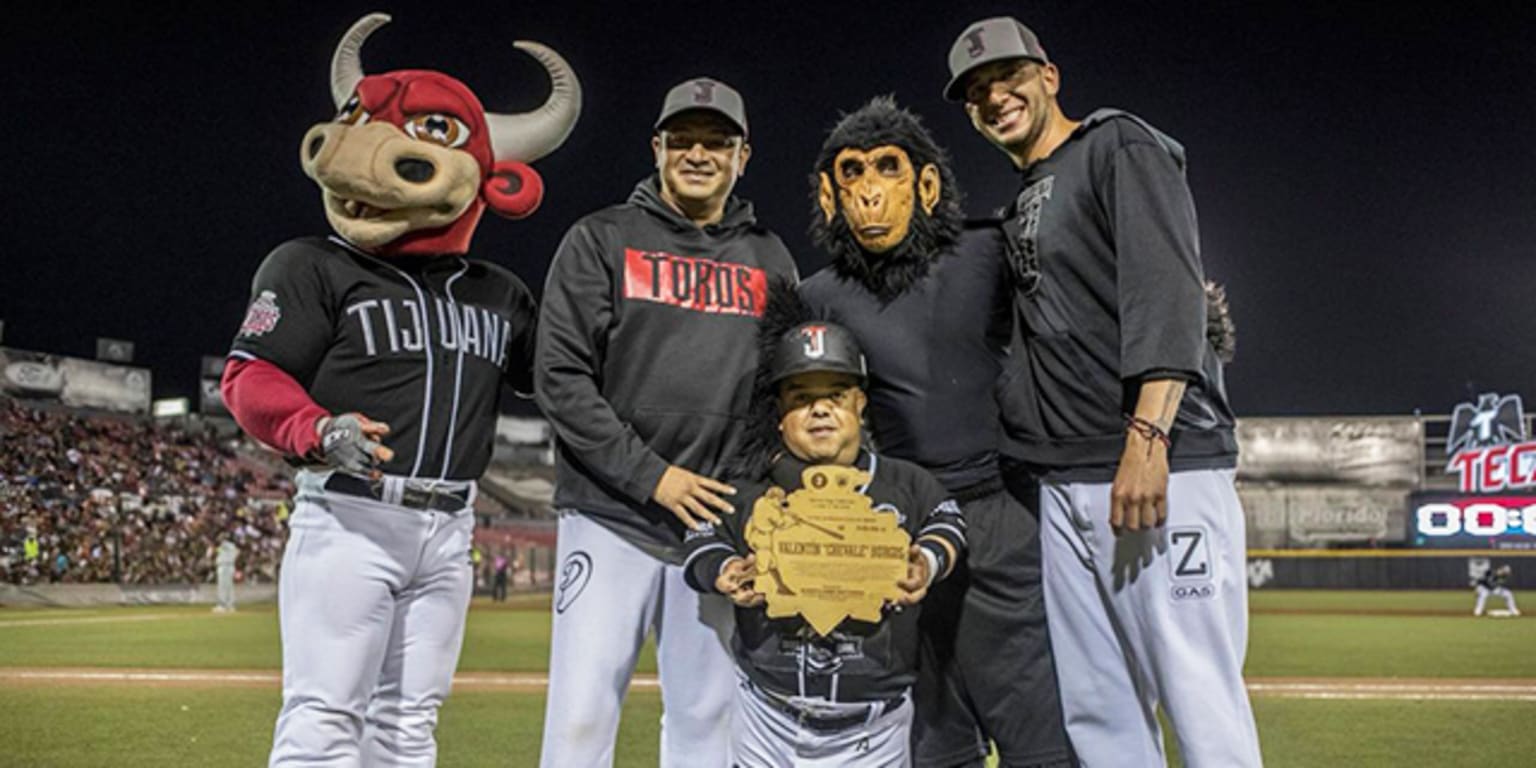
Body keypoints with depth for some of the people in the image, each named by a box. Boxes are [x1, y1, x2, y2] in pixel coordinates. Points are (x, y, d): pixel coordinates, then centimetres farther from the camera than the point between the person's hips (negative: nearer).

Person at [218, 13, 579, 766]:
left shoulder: (500, 294, 12)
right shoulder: (313, 266, -3)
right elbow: (249, 377, -8)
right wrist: (319, 432, -28)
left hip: (449, 529, 5)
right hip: (350, 517, -5)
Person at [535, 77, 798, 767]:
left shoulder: (769, 260, 13)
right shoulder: (600, 240, 3)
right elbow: (561, 378, -5)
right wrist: (651, 477, -13)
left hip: (721, 522, 3)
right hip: (610, 516, -3)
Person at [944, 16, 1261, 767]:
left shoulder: (1121, 146, 2)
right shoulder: (1020, 208, 24)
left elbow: (1168, 291, -13)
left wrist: (1147, 436, -24)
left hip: (1162, 468, -8)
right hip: (1063, 485, 8)